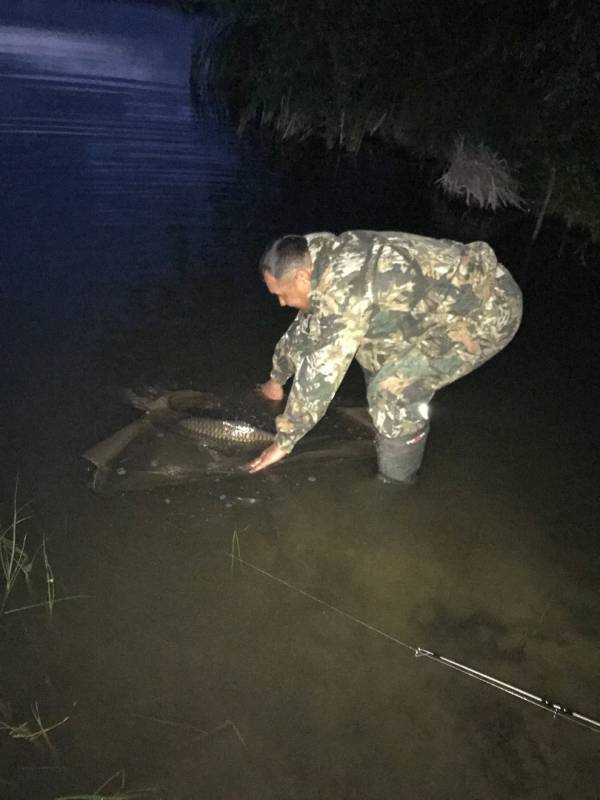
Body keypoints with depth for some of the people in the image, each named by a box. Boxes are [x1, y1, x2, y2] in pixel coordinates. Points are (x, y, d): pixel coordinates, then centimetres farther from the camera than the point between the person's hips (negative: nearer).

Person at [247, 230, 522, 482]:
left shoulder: (342, 287, -27)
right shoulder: (329, 260, 3)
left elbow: (320, 372, -22)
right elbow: (305, 326, 18)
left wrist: (283, 442, -10)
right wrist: (277, 379, 30)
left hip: (489, 309, -10)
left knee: (394, 391, -14)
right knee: (371, 341, 16)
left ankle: (394, 486, 9)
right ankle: (387, 441, 30)